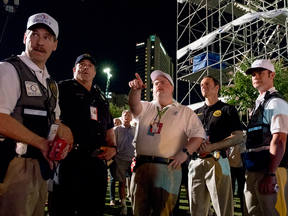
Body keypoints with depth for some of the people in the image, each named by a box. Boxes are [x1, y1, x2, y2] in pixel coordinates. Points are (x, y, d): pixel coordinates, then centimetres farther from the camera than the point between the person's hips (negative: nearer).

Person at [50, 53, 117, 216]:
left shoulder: (101, 99, 22)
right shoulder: (64, 89, 4)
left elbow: (109, 127, 26)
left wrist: (112, 147, 10)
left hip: (98, 162, 6)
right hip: (71, 158, -6)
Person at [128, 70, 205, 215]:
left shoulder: (185, 112, 10)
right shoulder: (146, 108, 16)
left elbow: (198, 134, 2)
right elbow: (134, 105, -6)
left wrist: (184, 152, -11)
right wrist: (136, 89, -26)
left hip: (168, 168, -2)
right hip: (141, 166, 3)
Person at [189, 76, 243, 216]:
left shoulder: (227, 110, 9)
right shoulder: (196, 113, 23)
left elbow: (238, 137, -2)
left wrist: (212, 146, -13)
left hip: (217, 161, -4)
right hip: (196, 162, 5)